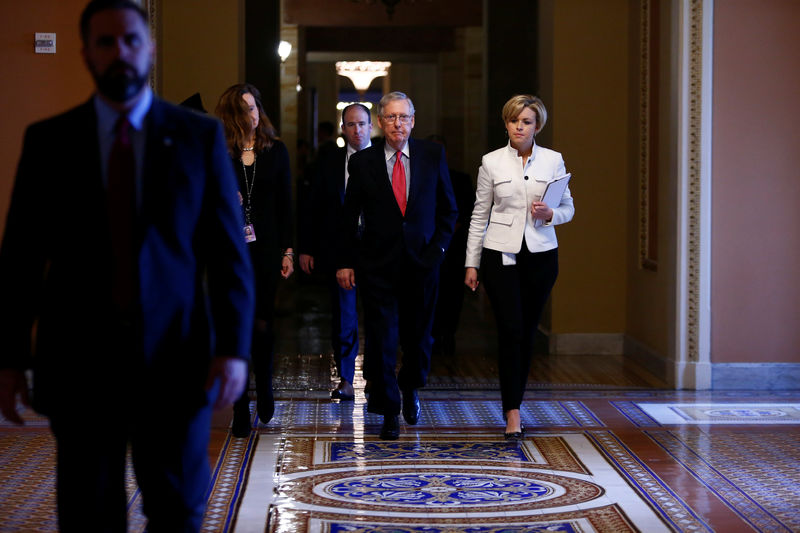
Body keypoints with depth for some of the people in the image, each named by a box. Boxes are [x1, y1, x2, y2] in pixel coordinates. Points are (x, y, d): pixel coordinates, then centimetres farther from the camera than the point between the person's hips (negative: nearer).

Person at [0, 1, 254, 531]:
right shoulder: (47, 141, 4)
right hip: (79, 357, 0)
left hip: (176, 354, 0)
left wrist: (234, 347, -9)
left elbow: (228, 250, 0)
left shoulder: (200, 135, 2)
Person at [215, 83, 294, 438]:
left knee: (263, 325, 1)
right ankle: (240, 411, 6)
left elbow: (285, 205, 6)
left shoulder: (275, 150, 6)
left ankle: (264, 391, 26)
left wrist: (287, 250, 1)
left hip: (265, 249, 1)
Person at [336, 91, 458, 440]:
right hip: (378, 264, -1)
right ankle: (389, 412, 8)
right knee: (381, 337, -2)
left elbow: (448, 208, 10)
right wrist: (346, 261, -1)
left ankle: (410, 389, 39)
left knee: (418, 334, 12)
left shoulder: (433, 156, 3)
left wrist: (439, 245, -1)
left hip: (422, 260, 1)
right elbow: (349, 216, 4)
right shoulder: (362, 162, 0)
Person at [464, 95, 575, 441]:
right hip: (501, 255, -2)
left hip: (541, 255, 2)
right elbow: (479, 216, 5)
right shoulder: (491, 162, 1)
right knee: (511, 331, -10)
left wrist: (550, 214, -13)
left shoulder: (553, 161, 4)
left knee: (527, 333, 6)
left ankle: (512, 402, 21)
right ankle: (513, 414, -9)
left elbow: (568, 208, 10)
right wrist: (471, 263, 4)